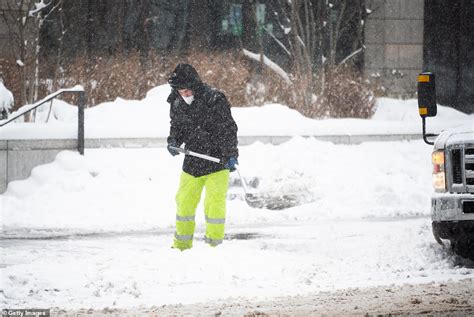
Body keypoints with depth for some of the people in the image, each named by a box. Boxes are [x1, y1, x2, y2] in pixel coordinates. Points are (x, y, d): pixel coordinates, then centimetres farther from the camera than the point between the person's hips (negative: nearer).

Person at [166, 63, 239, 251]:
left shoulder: (214, 100, -17)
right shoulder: (177, 103, 0)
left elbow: (228, 129, -12)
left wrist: (231, 155, -17)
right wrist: (174, 141, -4)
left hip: (218, 159, -5)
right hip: (193, 161, 5)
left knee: (215, 202, -8)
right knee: (185, 201, 8)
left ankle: (214, 244, 2)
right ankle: (182, 244, 21)